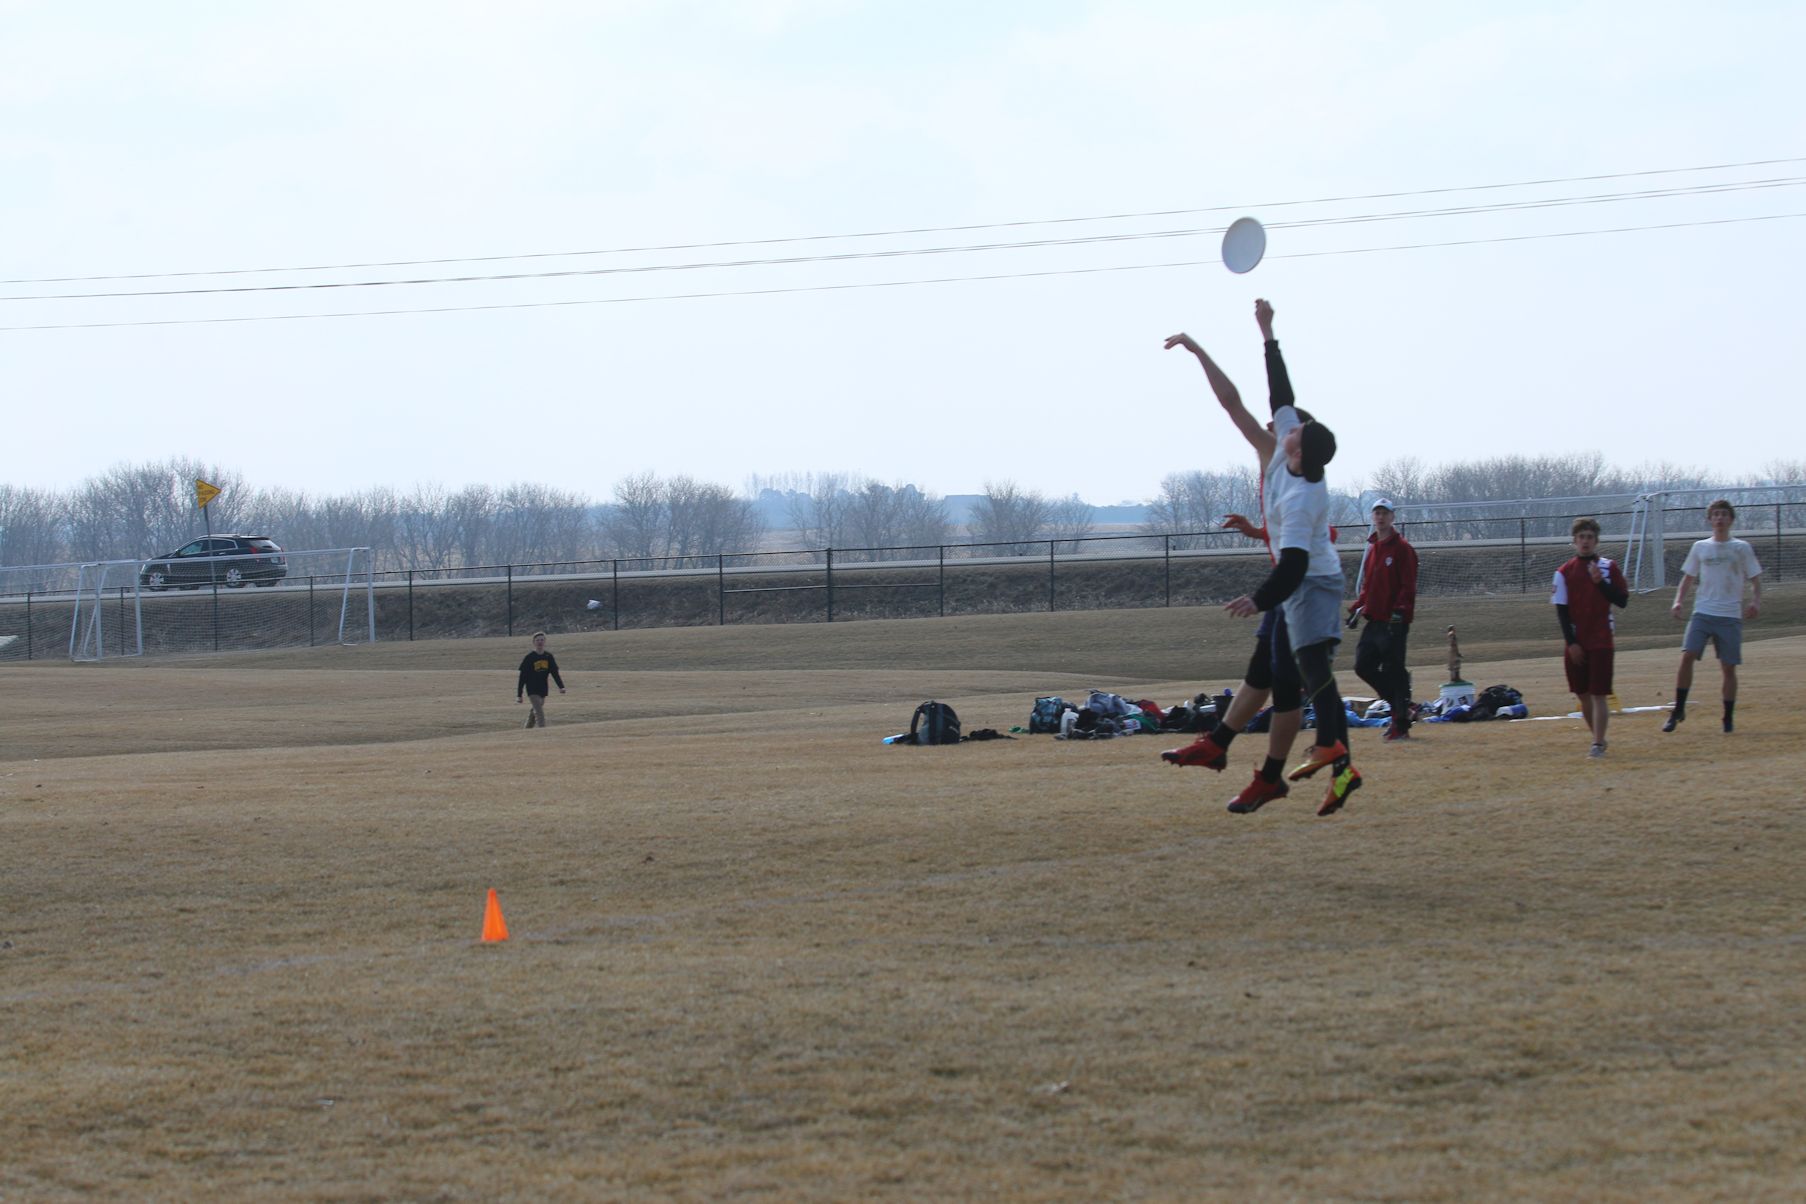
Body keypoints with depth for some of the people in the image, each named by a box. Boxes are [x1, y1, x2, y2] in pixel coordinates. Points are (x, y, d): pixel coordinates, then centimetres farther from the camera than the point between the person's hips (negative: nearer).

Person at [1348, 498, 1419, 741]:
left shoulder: (1401, 548, -6)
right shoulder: (1372, 548, 18)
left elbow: (1408, 586, -13)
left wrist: (1399, 612, -23)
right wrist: (1357, 609, 14)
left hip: (1394, 622, -8)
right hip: (1374, 620, 8)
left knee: (1393, 671, -7)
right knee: (1363, 666, 7)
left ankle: (1401, 725, -3)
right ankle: (1399, 706, 20)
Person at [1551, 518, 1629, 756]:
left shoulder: (1608, 568, 2)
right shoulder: (1565, 572, 3)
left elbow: (1623, 601, -1)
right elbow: (1561, 609, 1)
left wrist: (1601, 582, -14)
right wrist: (1571, 642, -6)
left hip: (1601, 641, -2)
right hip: (1575, 643, 2)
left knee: (1599, 694, -8)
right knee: (1583, 694, 8)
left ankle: (1598, 743, -10)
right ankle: (1597, 737, 23)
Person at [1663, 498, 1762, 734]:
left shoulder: (1742, 549, 5)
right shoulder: (1700, 548, 10)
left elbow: (1755, 580, 6)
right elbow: (1687, 578, 16)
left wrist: (1756, 602, -12)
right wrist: (1678, 601, -1)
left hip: (1731, 616, -1)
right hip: (1702, 612, 1)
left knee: (1729, 667, 1)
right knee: (1687, 656, -15)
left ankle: (1728, 718, 11)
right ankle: (1678, 711, -7)